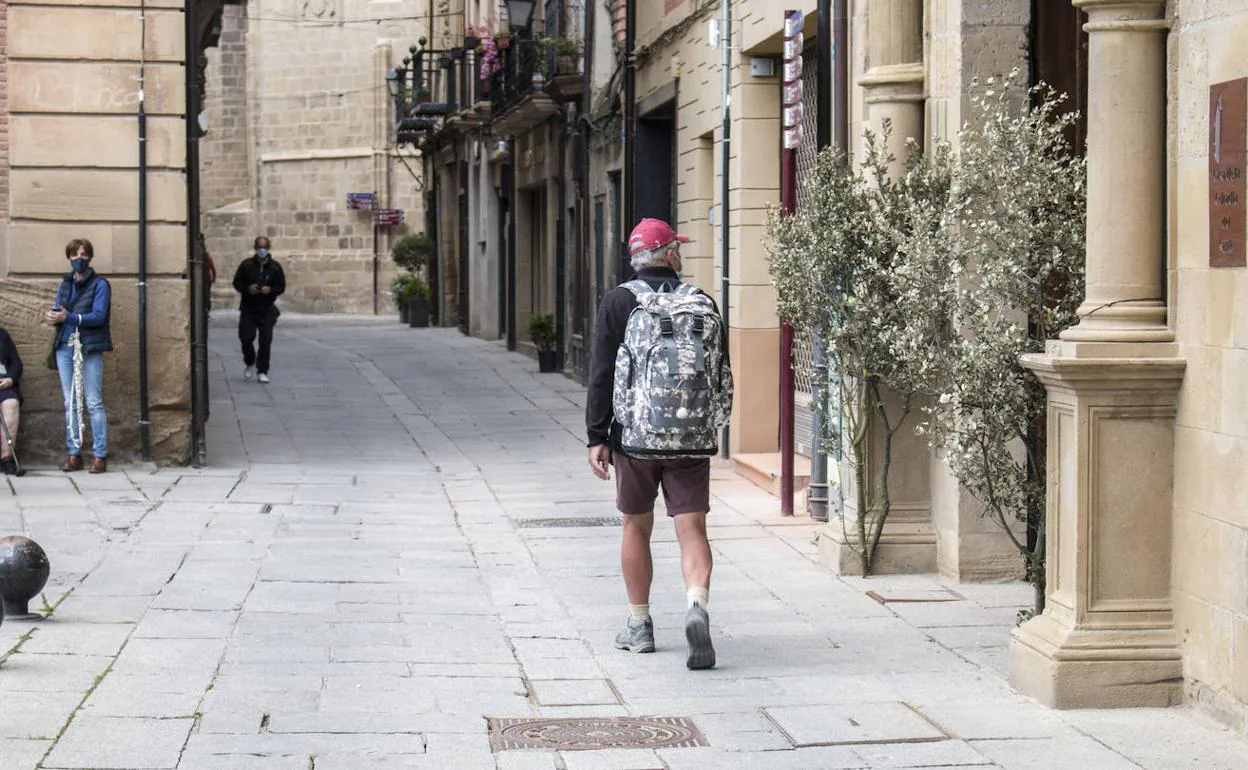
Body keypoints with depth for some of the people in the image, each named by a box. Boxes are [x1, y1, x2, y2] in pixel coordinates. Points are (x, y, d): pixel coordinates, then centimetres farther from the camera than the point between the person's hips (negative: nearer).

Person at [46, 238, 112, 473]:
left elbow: (98, 316, -11)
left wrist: (67, 317, -20)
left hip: (90, 349, -5)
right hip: (66, 347, 5)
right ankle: (73, 454, 11)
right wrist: (53, 315, -11)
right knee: (70, 403, 7)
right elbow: (57, 311, 14)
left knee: (94, 403, -6)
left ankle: (100, 455, -4)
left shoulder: (99, 285, -1)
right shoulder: (65, 284, 16)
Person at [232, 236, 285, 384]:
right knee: (246, 338, -4)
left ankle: (262, 372, 5)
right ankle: (249, 363, 25)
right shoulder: (247, 265, 1)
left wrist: (270, 290, -16)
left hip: (267, 310, 0)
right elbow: (237, 282, 4)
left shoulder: (275, 267, 2)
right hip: (248, 309, 0)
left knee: (265, 341, -4)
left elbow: (281, 287, 5)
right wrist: (247, 289, -15)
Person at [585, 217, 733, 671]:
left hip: (635, 437, -1)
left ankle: (639, 625, 20)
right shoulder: (703, 304, 5)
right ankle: (697, 605, -24)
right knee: (692, 529, 0)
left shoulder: (619, 303, -2)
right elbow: (723, 374, 13)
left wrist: (597, 437, -2)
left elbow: (602, 375, -5)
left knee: (636, 528, 13)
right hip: (694, 439, 1)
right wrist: (712, 427, 26)